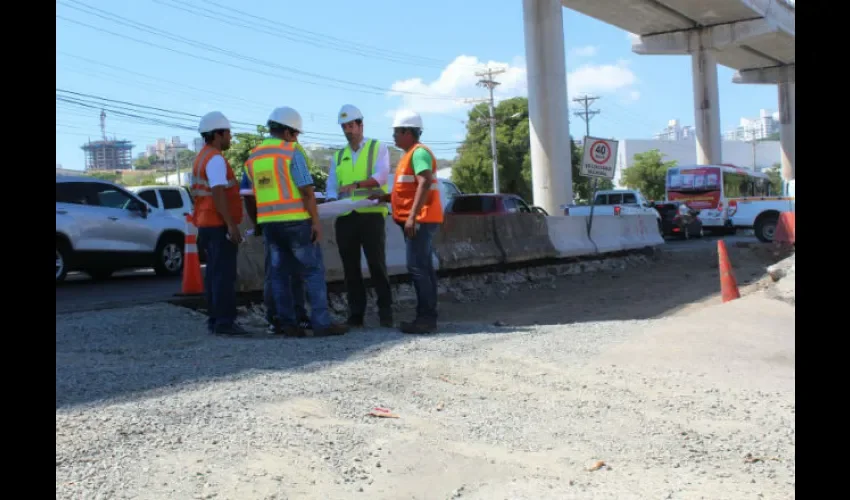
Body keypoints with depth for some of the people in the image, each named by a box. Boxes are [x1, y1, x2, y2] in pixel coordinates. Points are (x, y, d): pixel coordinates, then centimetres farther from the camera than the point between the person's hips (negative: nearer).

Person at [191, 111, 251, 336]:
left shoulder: (202, 157, 18)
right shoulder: (215, 159, -14)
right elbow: (218, 194, -23)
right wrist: (231, 224, -24)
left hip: (207, 224, 10)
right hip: (219, 225, -10)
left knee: (215, 273, 11)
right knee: (224, 274, -9)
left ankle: (215, 319, 14)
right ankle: (224, 322, -8)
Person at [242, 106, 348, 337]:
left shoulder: (252, 158, 12)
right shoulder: (292, 153, -8)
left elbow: (248, 196, 16)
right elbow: (306, 191, -13)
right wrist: (316, 221, -11)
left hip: (268, 223, 6)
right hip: (295, 221, -6)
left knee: (279, 273, 11)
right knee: (313, 271, -1)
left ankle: (286, 323, 10)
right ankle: (321, 322, -4)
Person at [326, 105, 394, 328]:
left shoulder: (378, 147, 7)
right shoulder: (338, 156, 19)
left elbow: (381, 176, -9)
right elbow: (331, 186, 11)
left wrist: (356, 185, -23)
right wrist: (332, 201, -12)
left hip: (371, 214, -4)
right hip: (345, 217, 4)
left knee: (377, 264, -5)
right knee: (350, 267, 5)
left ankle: (385, 312, 1)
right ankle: (355, 314, 11)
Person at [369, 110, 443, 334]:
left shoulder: (419, 152, -11)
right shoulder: (410, 154, 22)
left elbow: (425, 184, -24)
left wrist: (412, 216, -29)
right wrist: (385, 197, 18)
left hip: (420, 220, -10)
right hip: (417, 220, 10)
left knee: (417, 268, -12)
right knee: (423, 268, 9)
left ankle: (426, 318, -12)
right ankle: (427, 316, 12)